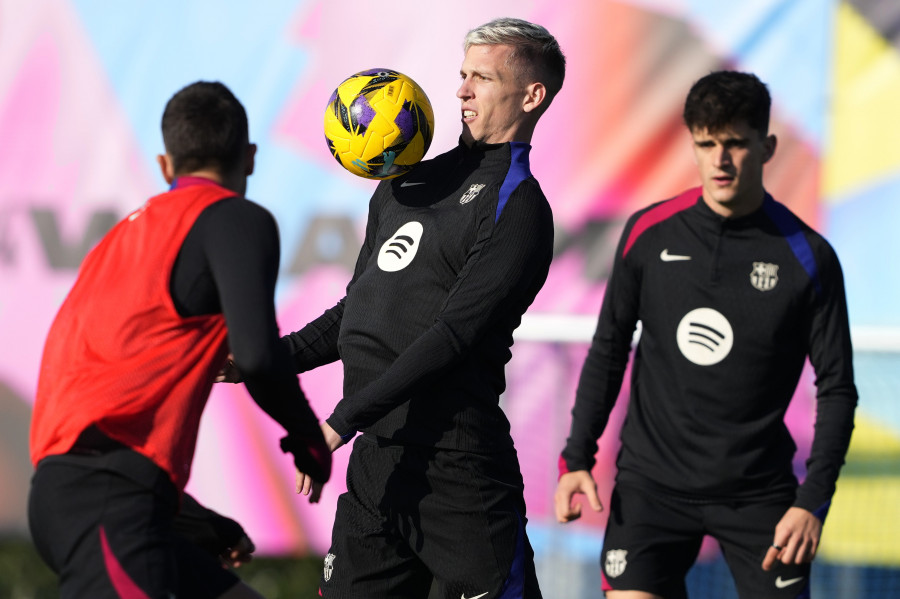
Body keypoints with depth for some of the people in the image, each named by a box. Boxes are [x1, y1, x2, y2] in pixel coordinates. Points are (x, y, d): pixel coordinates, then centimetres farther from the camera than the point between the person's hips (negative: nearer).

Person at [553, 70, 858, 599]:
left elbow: (837, 388, -2)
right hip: (652, 480, 1)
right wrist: (578, 456, 4)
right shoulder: (649, 233, 0)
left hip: (758, 491, -1)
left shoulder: (807, 257, -6)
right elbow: (609, 348, 11)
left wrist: (813, 501, -11)